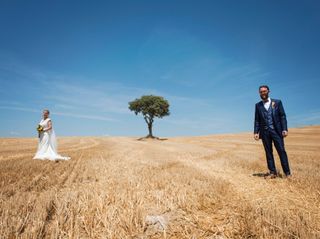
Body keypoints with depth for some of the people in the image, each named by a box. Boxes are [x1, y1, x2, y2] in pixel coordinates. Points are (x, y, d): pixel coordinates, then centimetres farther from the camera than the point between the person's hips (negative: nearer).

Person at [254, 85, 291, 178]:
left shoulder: (277, 102, 6)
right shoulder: (258, 105, 11)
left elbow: (283, 116, 1)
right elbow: (257, 120, 8)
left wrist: (284, 129, -9)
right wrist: (256, 132, 0)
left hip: (276, 131, -2)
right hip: (264, 132, 2)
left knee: (281, 151, -4)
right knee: (268, 152, 4)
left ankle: (287, 172, 4)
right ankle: (272, 172, 10)